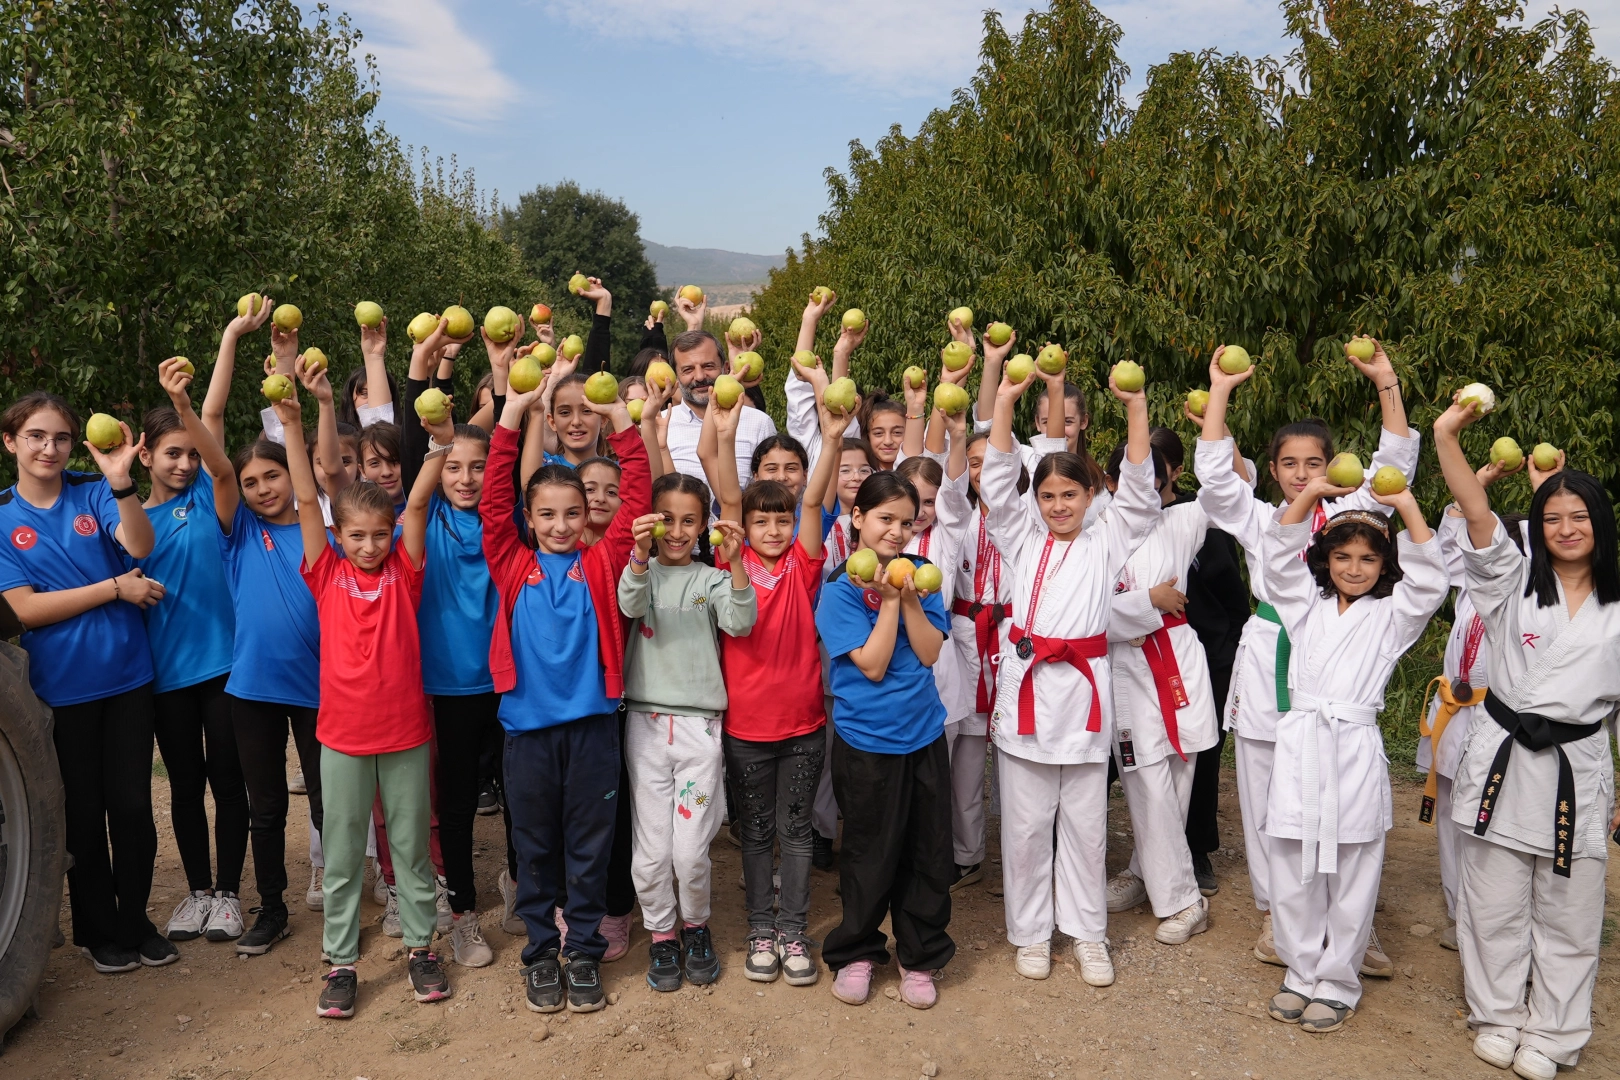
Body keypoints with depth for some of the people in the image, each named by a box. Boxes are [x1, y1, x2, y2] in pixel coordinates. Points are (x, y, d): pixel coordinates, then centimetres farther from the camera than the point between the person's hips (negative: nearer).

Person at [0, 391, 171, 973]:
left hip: (126, 675, 1)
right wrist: (117, 587, -14)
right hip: (61, 687, 0)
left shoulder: (93, 492, -1)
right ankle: (98, 930, 29)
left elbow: (139, 544, -19)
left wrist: (121, 482, -35)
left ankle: (135, 920, 26)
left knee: (133, 805, 8)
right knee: (83, 813, 12)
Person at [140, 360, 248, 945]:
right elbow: (134, 569, -9)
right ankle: (197, 889, 26)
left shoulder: (205, 496, 1)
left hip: (223, 660, -1)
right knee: (185, 782, 12)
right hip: (167, 670, 2)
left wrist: (184, 399, -35)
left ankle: (226, 891, 19)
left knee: (226, 777, 5)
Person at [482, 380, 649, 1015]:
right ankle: (540, 953, 27)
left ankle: (585, 951, 25)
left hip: (591, 721, 0)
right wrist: (510, 417, -10)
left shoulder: (601, 564, 3)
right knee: (534, 846, 12)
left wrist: (622, 422, -9)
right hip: (528, 724, 0)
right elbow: (494, 502, -5)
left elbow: (636, 501, -3)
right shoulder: (513, 565, 4)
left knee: (590, 846, 10)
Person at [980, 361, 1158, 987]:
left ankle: (1087, 933, 24)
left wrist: (1135, 408, -12)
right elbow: (996, 484, -1)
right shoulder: (1024, 541, 9)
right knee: (1026, 824, 7)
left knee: (1085, 824, 10)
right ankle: (1030, 931, 22)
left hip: (1084, 692, 0)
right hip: (1025, 690, 0)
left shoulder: (1106, 544, 8)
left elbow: (1138, 492, -4)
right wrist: (1004, 402, -9)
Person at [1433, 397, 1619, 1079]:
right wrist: (1446, 435, -27)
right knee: (1495, 906, 9)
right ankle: (1496, 1017, 27)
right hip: (1503, 761, -1)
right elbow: (1476, 514, -14)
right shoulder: (1513, 583, 1)